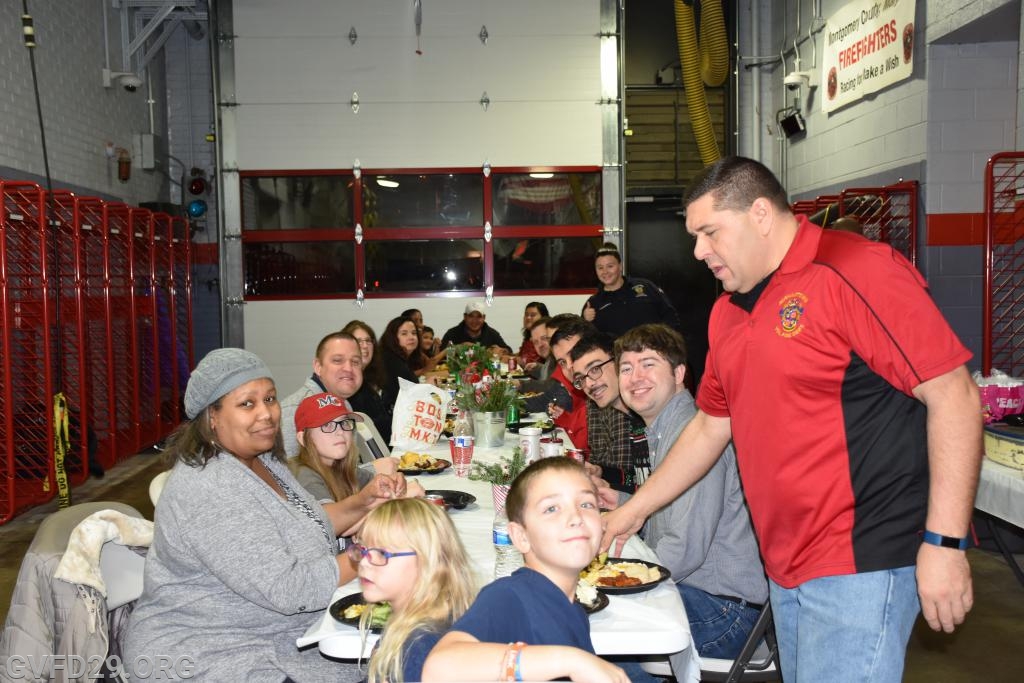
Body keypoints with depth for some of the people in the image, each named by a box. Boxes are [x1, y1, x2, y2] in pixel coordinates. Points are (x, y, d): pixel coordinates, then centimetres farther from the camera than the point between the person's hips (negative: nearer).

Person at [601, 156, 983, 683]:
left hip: (859, 563, -7)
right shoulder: (727, 312, 10)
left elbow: (952, 395, -16)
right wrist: (634, 509, 18)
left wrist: (944, 542, -18)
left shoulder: (855, 271, -14)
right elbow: (710, 426, 18)